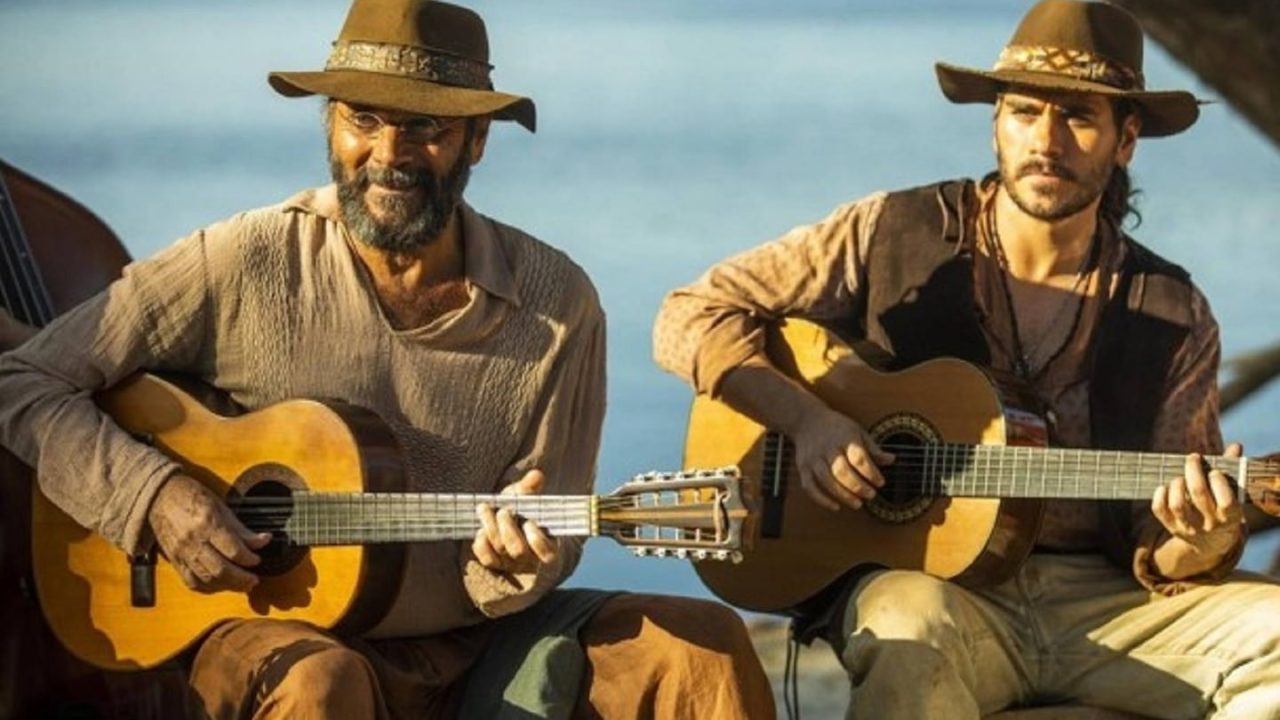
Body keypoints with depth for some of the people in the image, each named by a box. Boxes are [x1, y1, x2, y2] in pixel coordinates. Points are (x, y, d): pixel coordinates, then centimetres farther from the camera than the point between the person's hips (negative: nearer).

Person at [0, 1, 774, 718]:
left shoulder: (555, 303, -3)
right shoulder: (246, 264, -8)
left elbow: (549, 546, 2)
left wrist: (512, 566, -21)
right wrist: (155, 494, -17)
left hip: (477, 640, 3)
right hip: (280, 631, -3)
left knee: (704, 647, -15)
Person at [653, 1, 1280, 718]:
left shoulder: (1174, 317, 6)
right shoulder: (895, 236, 2)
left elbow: (1161, 552, 6)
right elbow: (689, 319, 4)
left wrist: (1199, 546, -19)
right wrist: (807, 417, -12)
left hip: (1104, 599, 4)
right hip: (917, 579, -3)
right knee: (910, 621, -41)